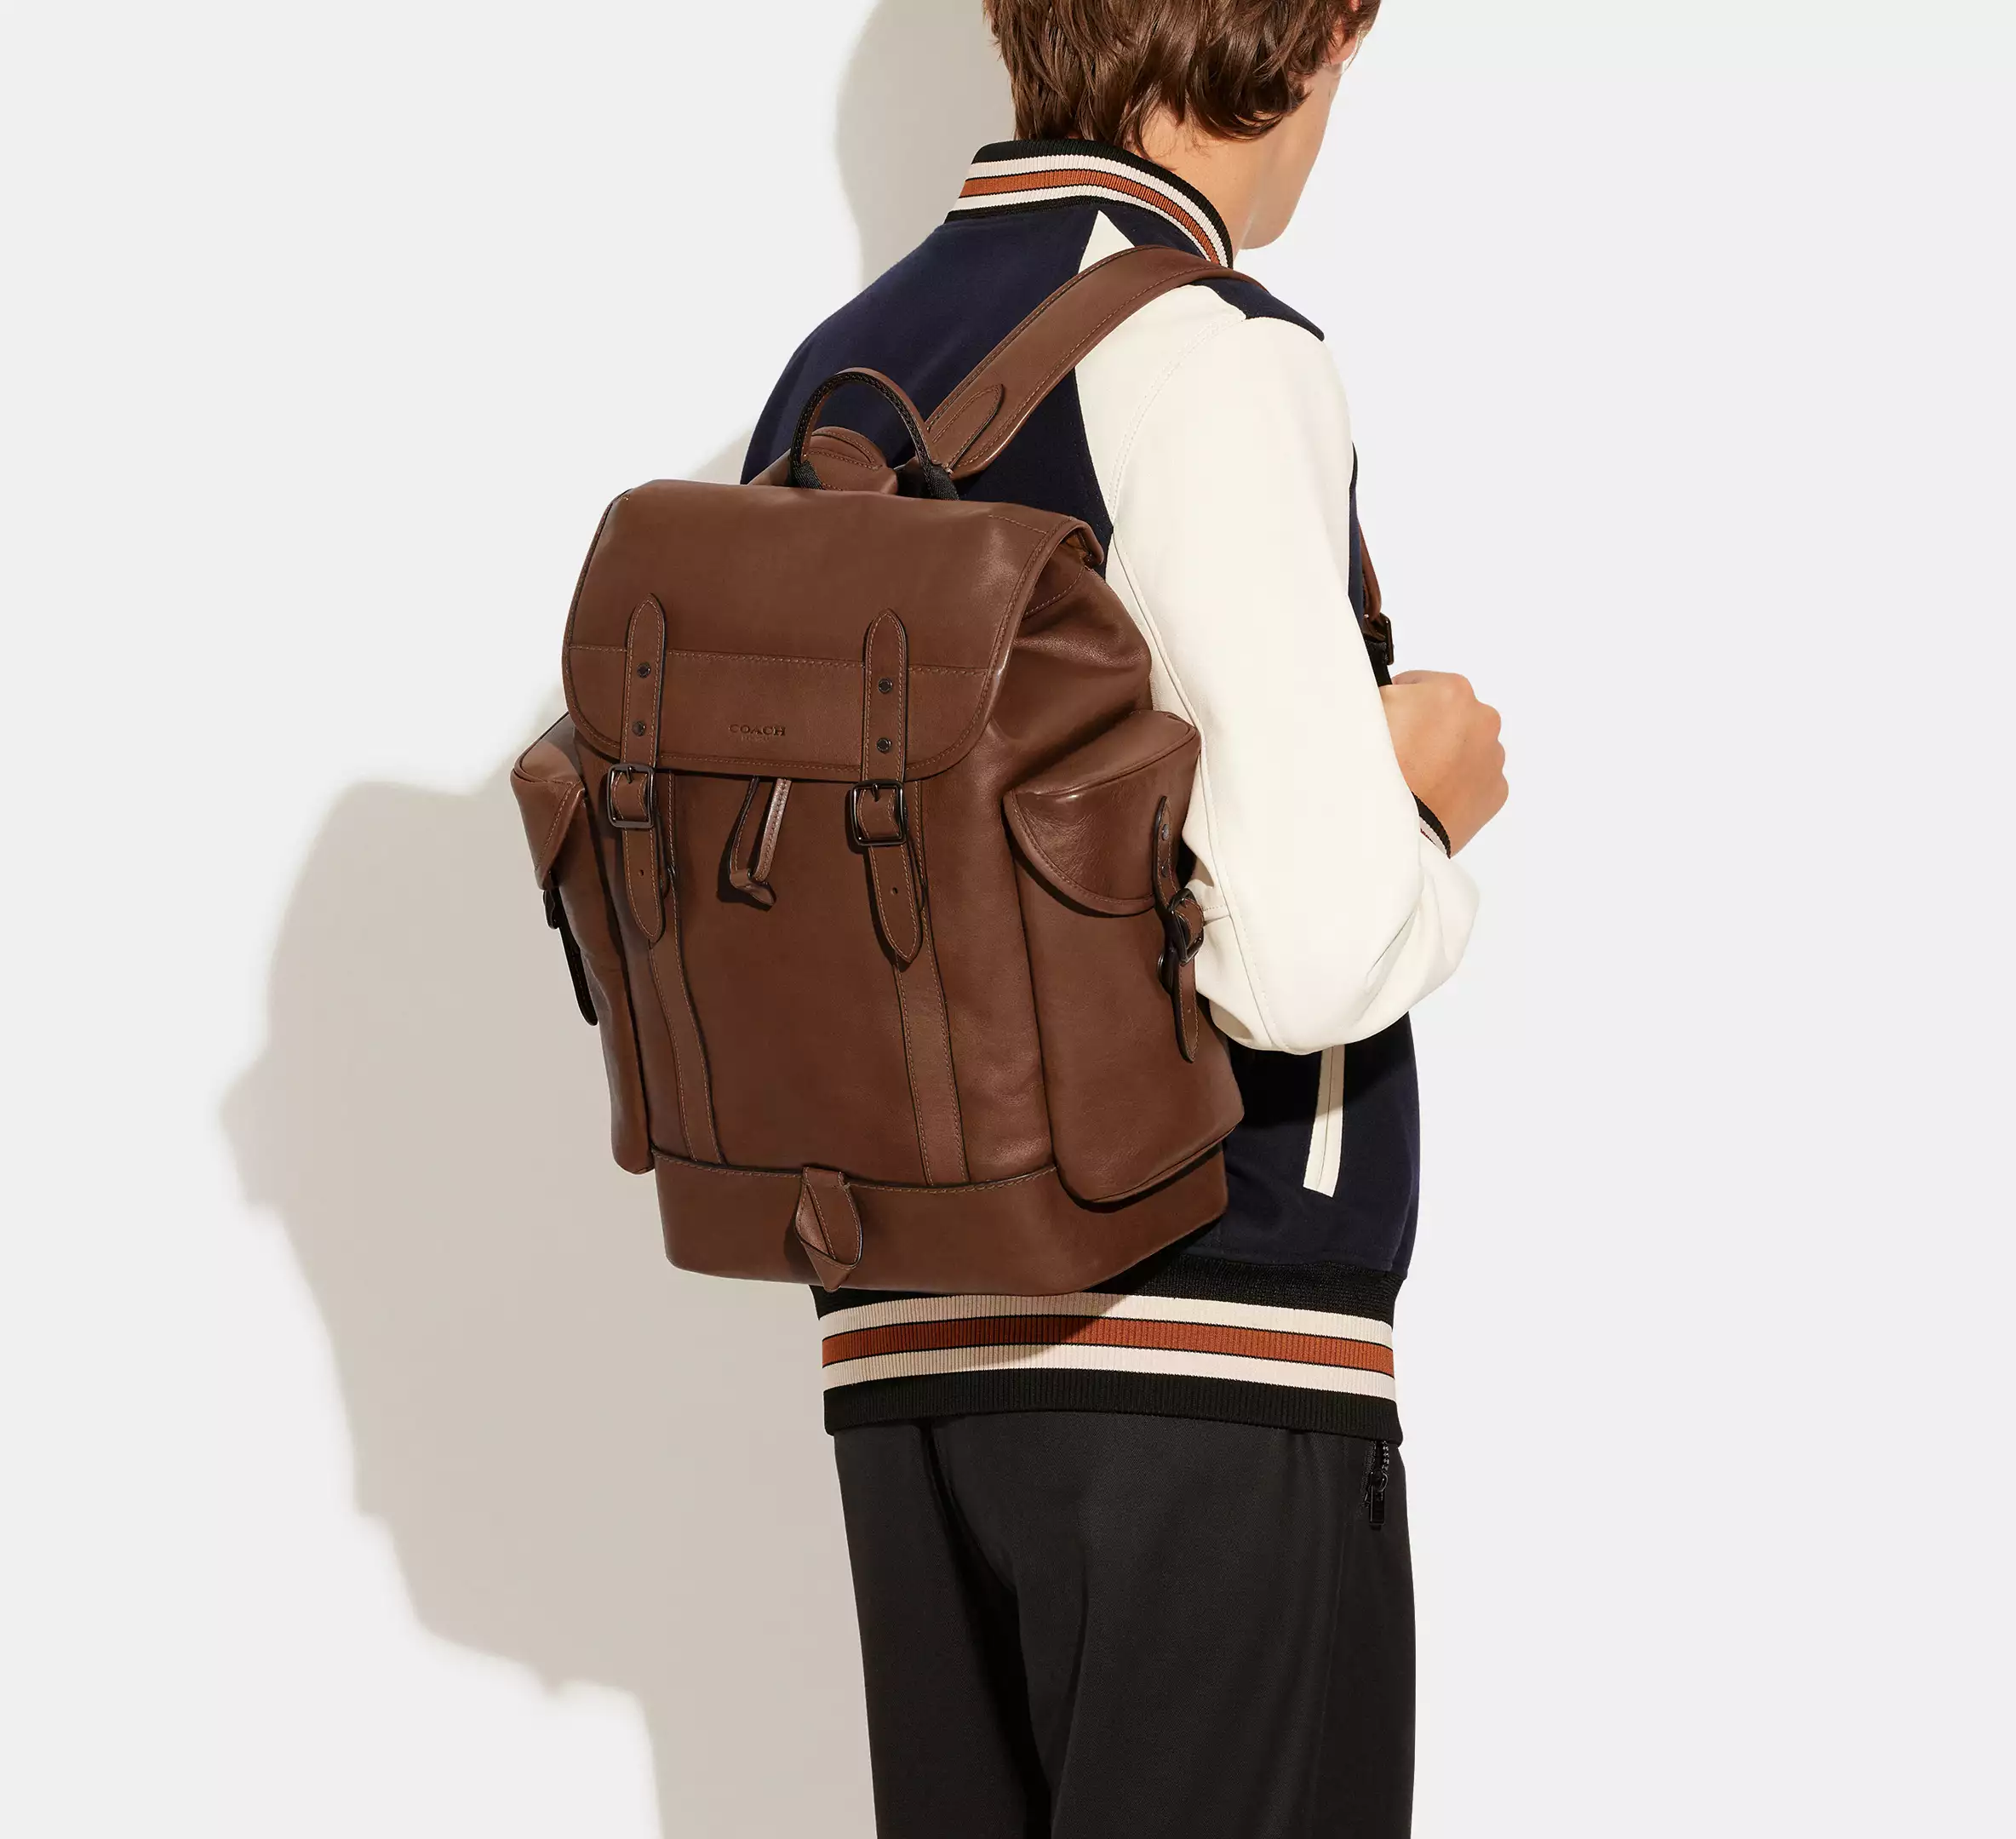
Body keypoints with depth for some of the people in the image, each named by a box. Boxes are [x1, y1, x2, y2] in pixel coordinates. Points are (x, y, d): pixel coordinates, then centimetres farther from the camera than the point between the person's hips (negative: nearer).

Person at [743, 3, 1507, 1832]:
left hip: (910, 1350, 7)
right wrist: (1430, 807, 2)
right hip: (1212, 1352, -7)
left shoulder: (830, 382, 13)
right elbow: (1313, 945, -20)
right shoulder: (1214, 363, -11)